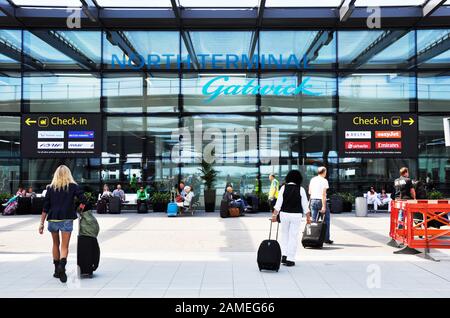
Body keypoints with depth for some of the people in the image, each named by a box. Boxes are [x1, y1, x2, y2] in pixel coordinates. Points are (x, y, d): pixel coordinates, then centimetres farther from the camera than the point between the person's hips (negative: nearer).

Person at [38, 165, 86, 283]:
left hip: (53, 219, 2)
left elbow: (45, 207, 3)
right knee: (64, 246, -1)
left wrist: (41, 223, 6)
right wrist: (80, 210, 10)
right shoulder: (73, 186, 1)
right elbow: (83, 200, -9)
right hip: (67, 220, -2)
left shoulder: (50, 188, 5)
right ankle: (62, 265, -27)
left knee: (56, 244, 19)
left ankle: (57, 270, 25)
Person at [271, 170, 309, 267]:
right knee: (293, 236, 4)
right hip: (296, 215, -1)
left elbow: (278, 202, -6)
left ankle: (283, 255, 13)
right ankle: (290, 259, 4)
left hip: (284, 214, 2)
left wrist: (274, 215, -4)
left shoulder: (283, 188, -2)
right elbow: (305, 205, -2)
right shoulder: (301, 189, -4)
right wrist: (308, 217, 6)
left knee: (285, 235, 18)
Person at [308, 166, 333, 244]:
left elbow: (309, 192, 14)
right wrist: (323, 206, -17)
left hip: (313, 200, 6)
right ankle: (326, 239, 3)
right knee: (326, 219, 4)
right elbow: (323, 194, -15)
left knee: (314, 220, 8)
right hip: (320, 200, -6)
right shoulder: (324, 180, -8)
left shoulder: (312, 180, 11)